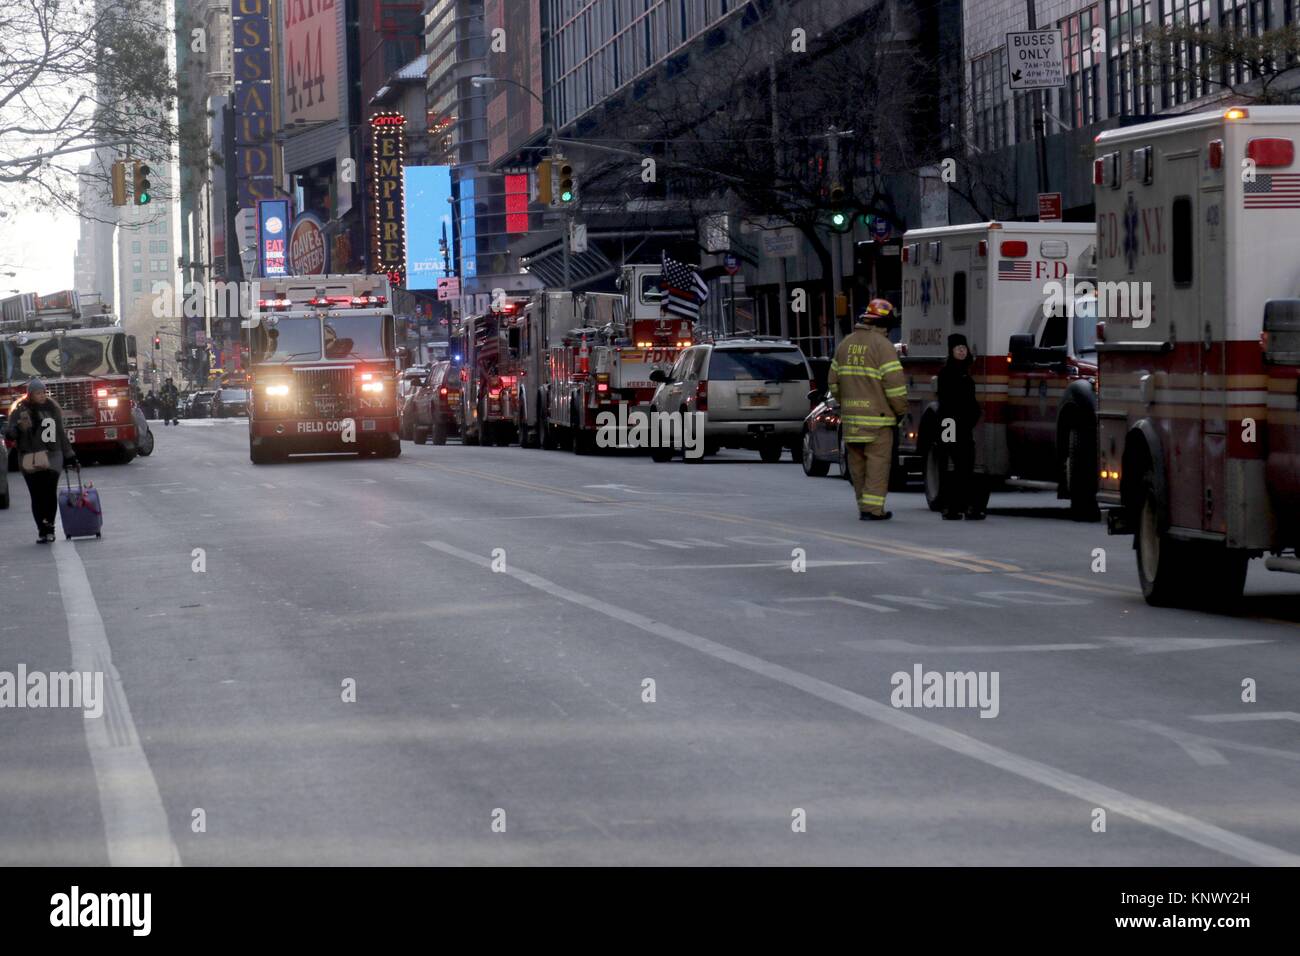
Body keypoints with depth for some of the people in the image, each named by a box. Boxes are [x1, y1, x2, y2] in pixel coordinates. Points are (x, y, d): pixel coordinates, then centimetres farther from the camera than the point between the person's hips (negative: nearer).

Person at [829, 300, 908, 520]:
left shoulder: (845, 345, 12)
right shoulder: (883, 345, -10)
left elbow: (834, 381, 16)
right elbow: (894, 383, -14)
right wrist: (901, 410, -2)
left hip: (850, 415, 7)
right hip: (877, 415, -7)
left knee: (857, 462, 12)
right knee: (878, 461, -4)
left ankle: (864, 506, 17)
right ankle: (872, 508, -9)